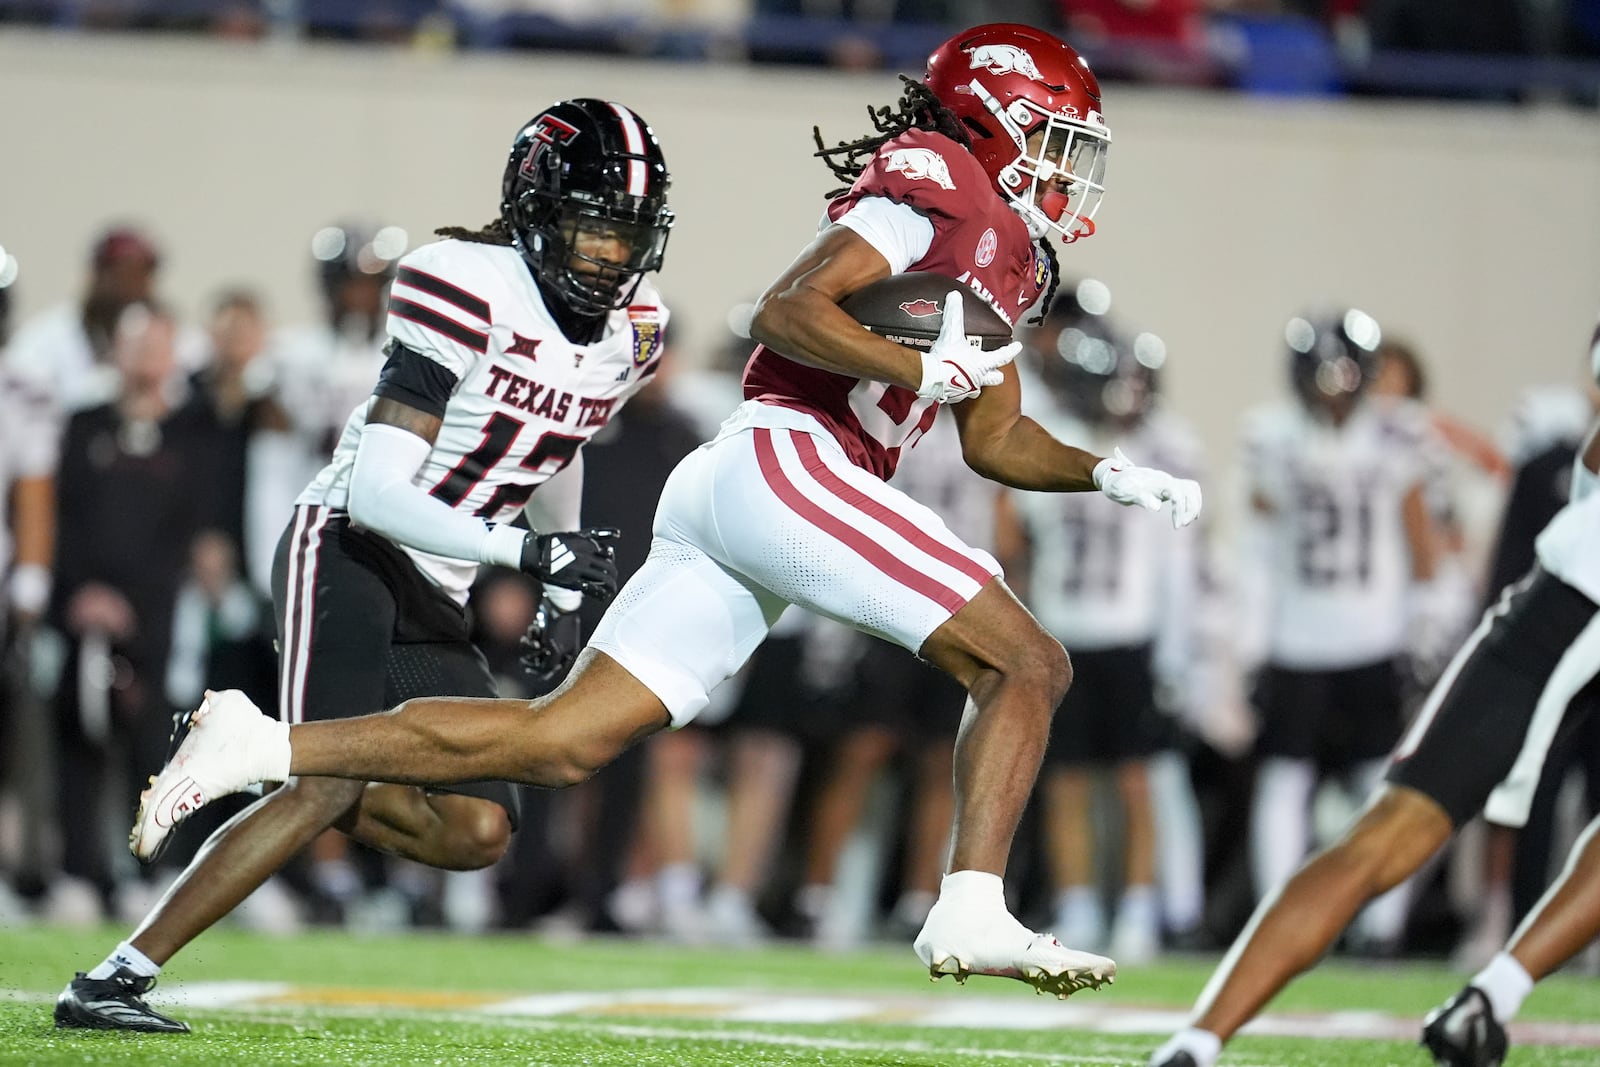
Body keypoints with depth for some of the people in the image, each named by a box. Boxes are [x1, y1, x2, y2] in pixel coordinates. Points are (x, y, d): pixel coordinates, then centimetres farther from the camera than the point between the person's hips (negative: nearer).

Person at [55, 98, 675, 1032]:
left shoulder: (632, 333, 4)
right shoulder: (469, 294, -19)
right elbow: (377, 494, -23)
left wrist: (566, 592, 31)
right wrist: (528, 549, -29)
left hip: (434, 598, 8)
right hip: (349, 551, -8)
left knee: (477, 833, -2)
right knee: (328, 788, -23)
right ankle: (113, 980, -20)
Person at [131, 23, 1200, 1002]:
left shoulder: (1006, 254, 28)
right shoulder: (937, 178, -1)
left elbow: (994, 439, 35)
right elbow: (786, 310, -11)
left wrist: (1109, 474, 22)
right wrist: (923, 370, -19)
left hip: (715, 492, 9)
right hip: (784, 458, -9)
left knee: (557, 742, 1)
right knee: (1029, 664, -9)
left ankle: (261, 745, -2)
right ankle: (972, 911, -21)